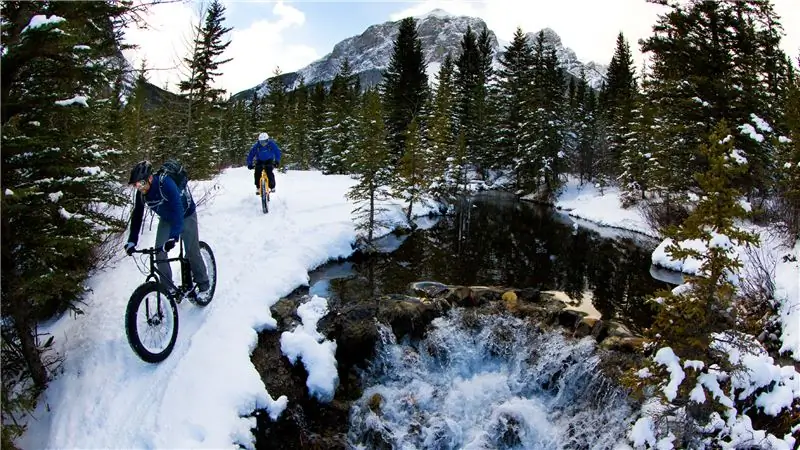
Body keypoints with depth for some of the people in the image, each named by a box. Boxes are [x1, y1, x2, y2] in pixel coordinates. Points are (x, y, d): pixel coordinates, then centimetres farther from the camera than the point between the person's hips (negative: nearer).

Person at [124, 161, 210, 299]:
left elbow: (177, 210, -44)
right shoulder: (141, 193, -18)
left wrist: (173, 237, -53)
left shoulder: (165, 184, -37)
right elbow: (137, 215, -12)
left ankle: (203, 283, 15)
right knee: (160, 253, -5)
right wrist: (132, 241, -20)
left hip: (185, 215, -6)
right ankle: (167, 287, 8)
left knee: (192, 252, -5)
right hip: (166, 218, 6)